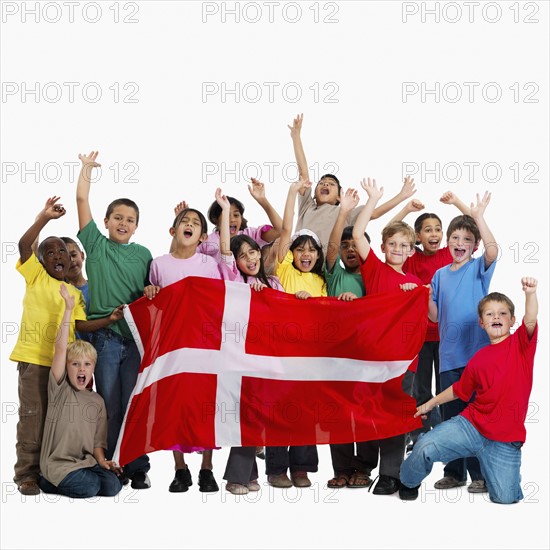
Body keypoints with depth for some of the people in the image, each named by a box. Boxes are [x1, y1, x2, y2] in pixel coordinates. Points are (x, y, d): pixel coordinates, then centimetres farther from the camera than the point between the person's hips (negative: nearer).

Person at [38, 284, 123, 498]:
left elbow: (98, 440, 13)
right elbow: (60, 347, -13)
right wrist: (68, 309, -16)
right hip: (58, 462, -4)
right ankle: (48, 481, 2)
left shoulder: (97, 401, 11)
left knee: (112, 486, -18)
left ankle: (59, 481, 4)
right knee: (90, 487, -25)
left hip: (86, 461, 5)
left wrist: (102, 461, -7)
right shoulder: (59, 388, -2)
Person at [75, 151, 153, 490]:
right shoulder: (96, 245, 6)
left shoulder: (143, 254, 12)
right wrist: (87, 167, 12)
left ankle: (138, 469, 9)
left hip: (137, 336, 1)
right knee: (109, 405, 3)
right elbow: (82, 199, 4)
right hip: (105, 337, -1)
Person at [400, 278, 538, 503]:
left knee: (505, 497, -9)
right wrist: (431, 403, 25)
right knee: (425, 446, -18)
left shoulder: (521, 344, 0)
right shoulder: (479, 359, 7)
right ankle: (409, 481, 14)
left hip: (505, 441, -2)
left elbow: (530, 321, -22)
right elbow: (459, 390, 21)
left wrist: (530, 294, -39)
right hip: (470, 425, 2)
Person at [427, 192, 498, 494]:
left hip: (476, 353, -4)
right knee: (451, 415, 9)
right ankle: (454, 472, 20)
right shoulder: (440, 274, 12)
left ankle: (481, 474, 7)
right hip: (449, 355, 4)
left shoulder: (478, 268, 0)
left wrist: (478, 217, -23)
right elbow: (435, 316, 12)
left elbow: (493, 250, -22)